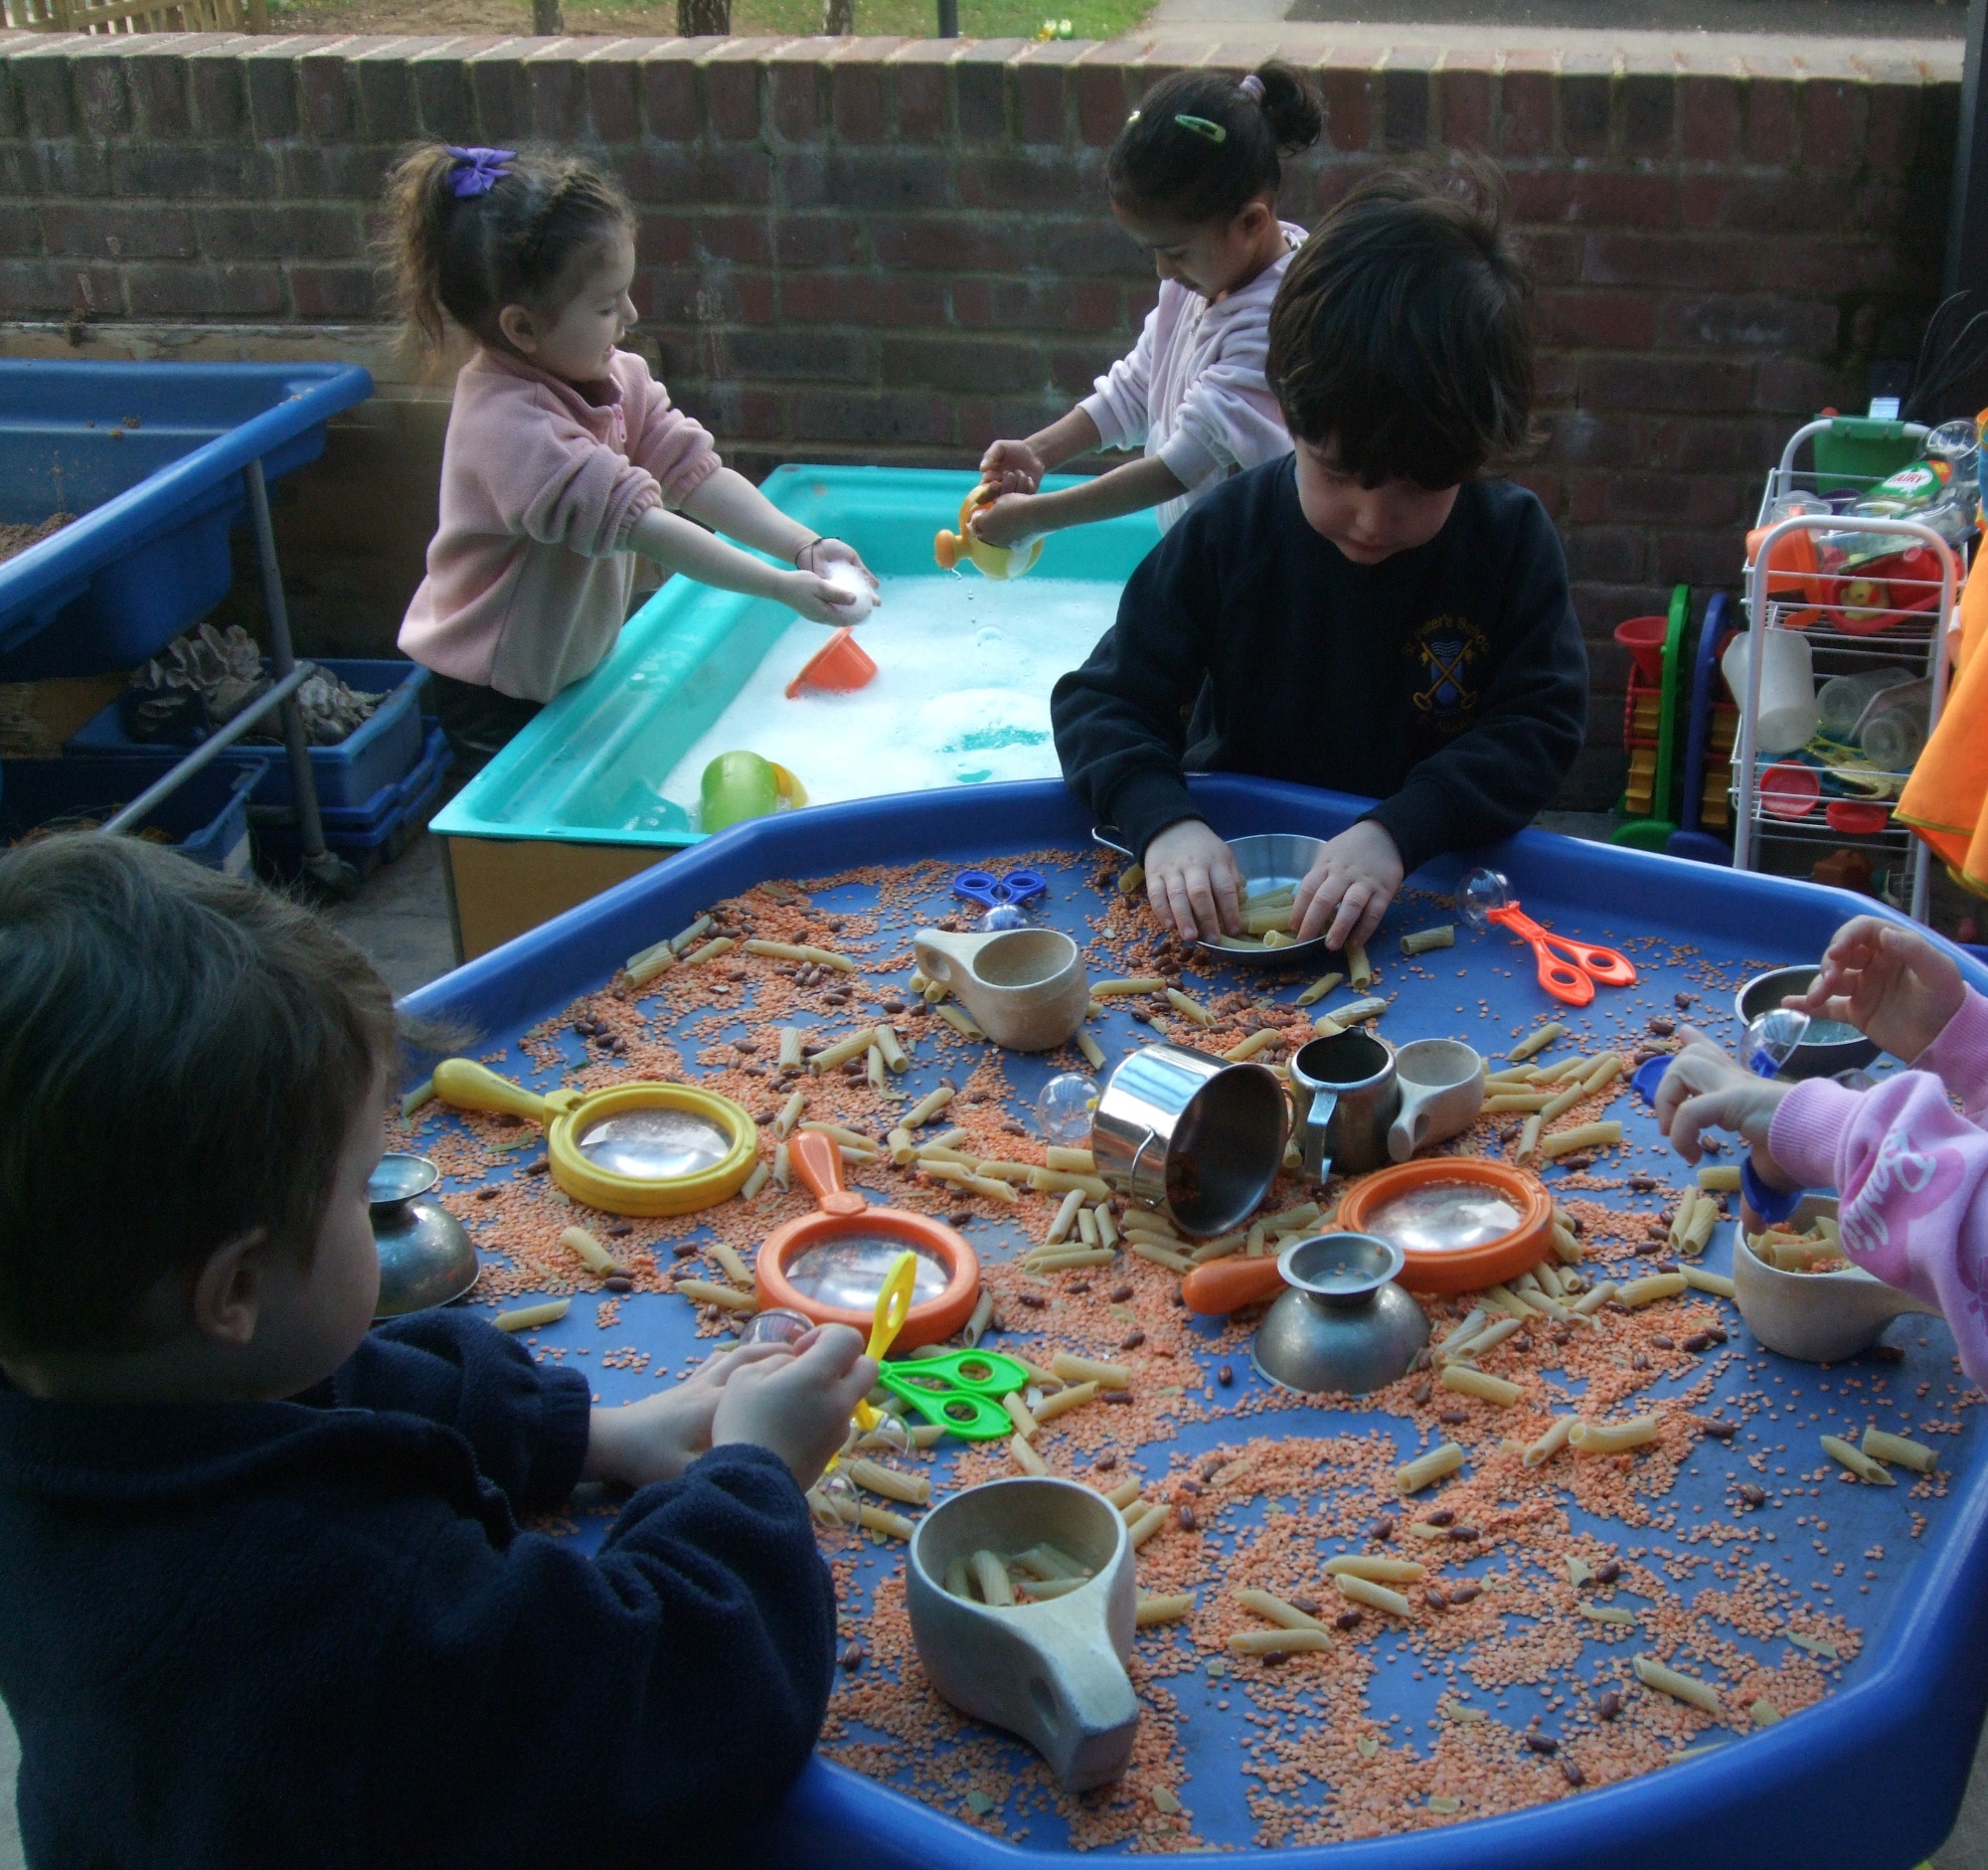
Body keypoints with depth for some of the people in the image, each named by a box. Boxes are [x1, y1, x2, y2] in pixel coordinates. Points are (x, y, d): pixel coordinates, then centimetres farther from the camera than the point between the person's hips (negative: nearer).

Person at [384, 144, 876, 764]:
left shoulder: (615, 376, -4)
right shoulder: (511, 426, -32)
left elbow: (694, 472, -8)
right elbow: (643, 526, -35)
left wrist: (804, 546, -22)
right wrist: (782, 588, -34)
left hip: (578, 665, 8)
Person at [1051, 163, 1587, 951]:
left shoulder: (1513, 540, -6)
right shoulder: (1227, 533, -7)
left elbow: (1542, 725, -10)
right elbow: (1101, 701, -5)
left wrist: (1399, 832, -27)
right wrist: (1164, 821, -26)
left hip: (1434, 888, -1)